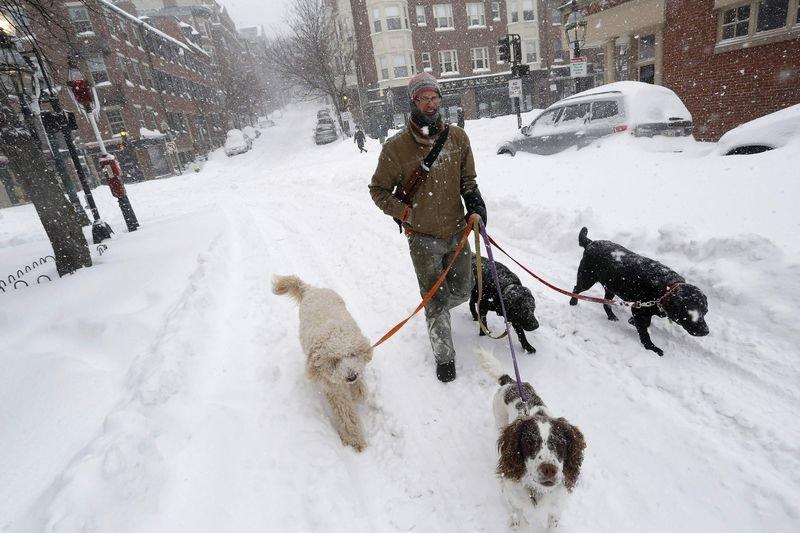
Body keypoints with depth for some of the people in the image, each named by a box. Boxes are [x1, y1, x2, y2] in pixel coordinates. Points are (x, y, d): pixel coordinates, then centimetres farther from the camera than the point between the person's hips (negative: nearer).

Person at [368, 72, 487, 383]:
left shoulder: (457, 137, 0)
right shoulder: (396, 147, -12)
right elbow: (378, 190, -1)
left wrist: (475, 203, -4)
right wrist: (406, 213, -13)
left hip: (457, 231, 4)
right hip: (423, 238, -4)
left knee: (461, 292, 17)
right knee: (436, 302, 3)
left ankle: (436, 312, 52)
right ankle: (444, 356, 24)